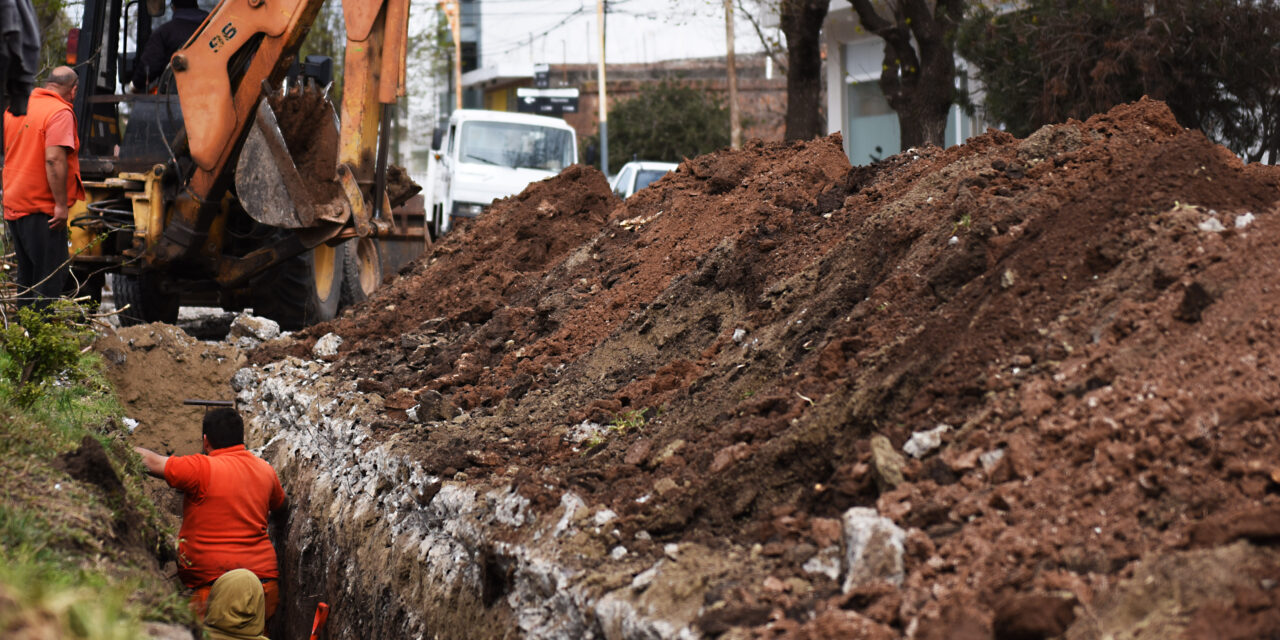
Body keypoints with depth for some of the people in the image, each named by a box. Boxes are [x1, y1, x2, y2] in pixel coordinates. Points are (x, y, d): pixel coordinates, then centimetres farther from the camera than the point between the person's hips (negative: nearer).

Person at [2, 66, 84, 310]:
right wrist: (61, 204, -21)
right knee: (49, 279, -4)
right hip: (42, 208, -8)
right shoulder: (60, 112, -13)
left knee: (26, 276, 15)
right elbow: (54, 159, -22)